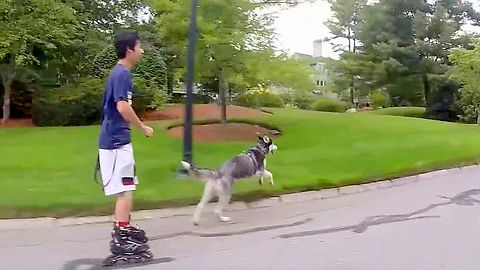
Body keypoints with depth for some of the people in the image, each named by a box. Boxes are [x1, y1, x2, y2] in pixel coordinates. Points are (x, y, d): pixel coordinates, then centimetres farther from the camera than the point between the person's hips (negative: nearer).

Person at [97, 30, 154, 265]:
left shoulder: (120, 73, 15)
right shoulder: (122, 74, -15)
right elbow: (123, 108, -26)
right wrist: (143, 128, -14)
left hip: (116, 140, 10)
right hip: (116, 141, -10)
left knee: (126, 190, 19)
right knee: (125, 191, -6)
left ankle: (124, 230, 31)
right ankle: (120, 240, -1)